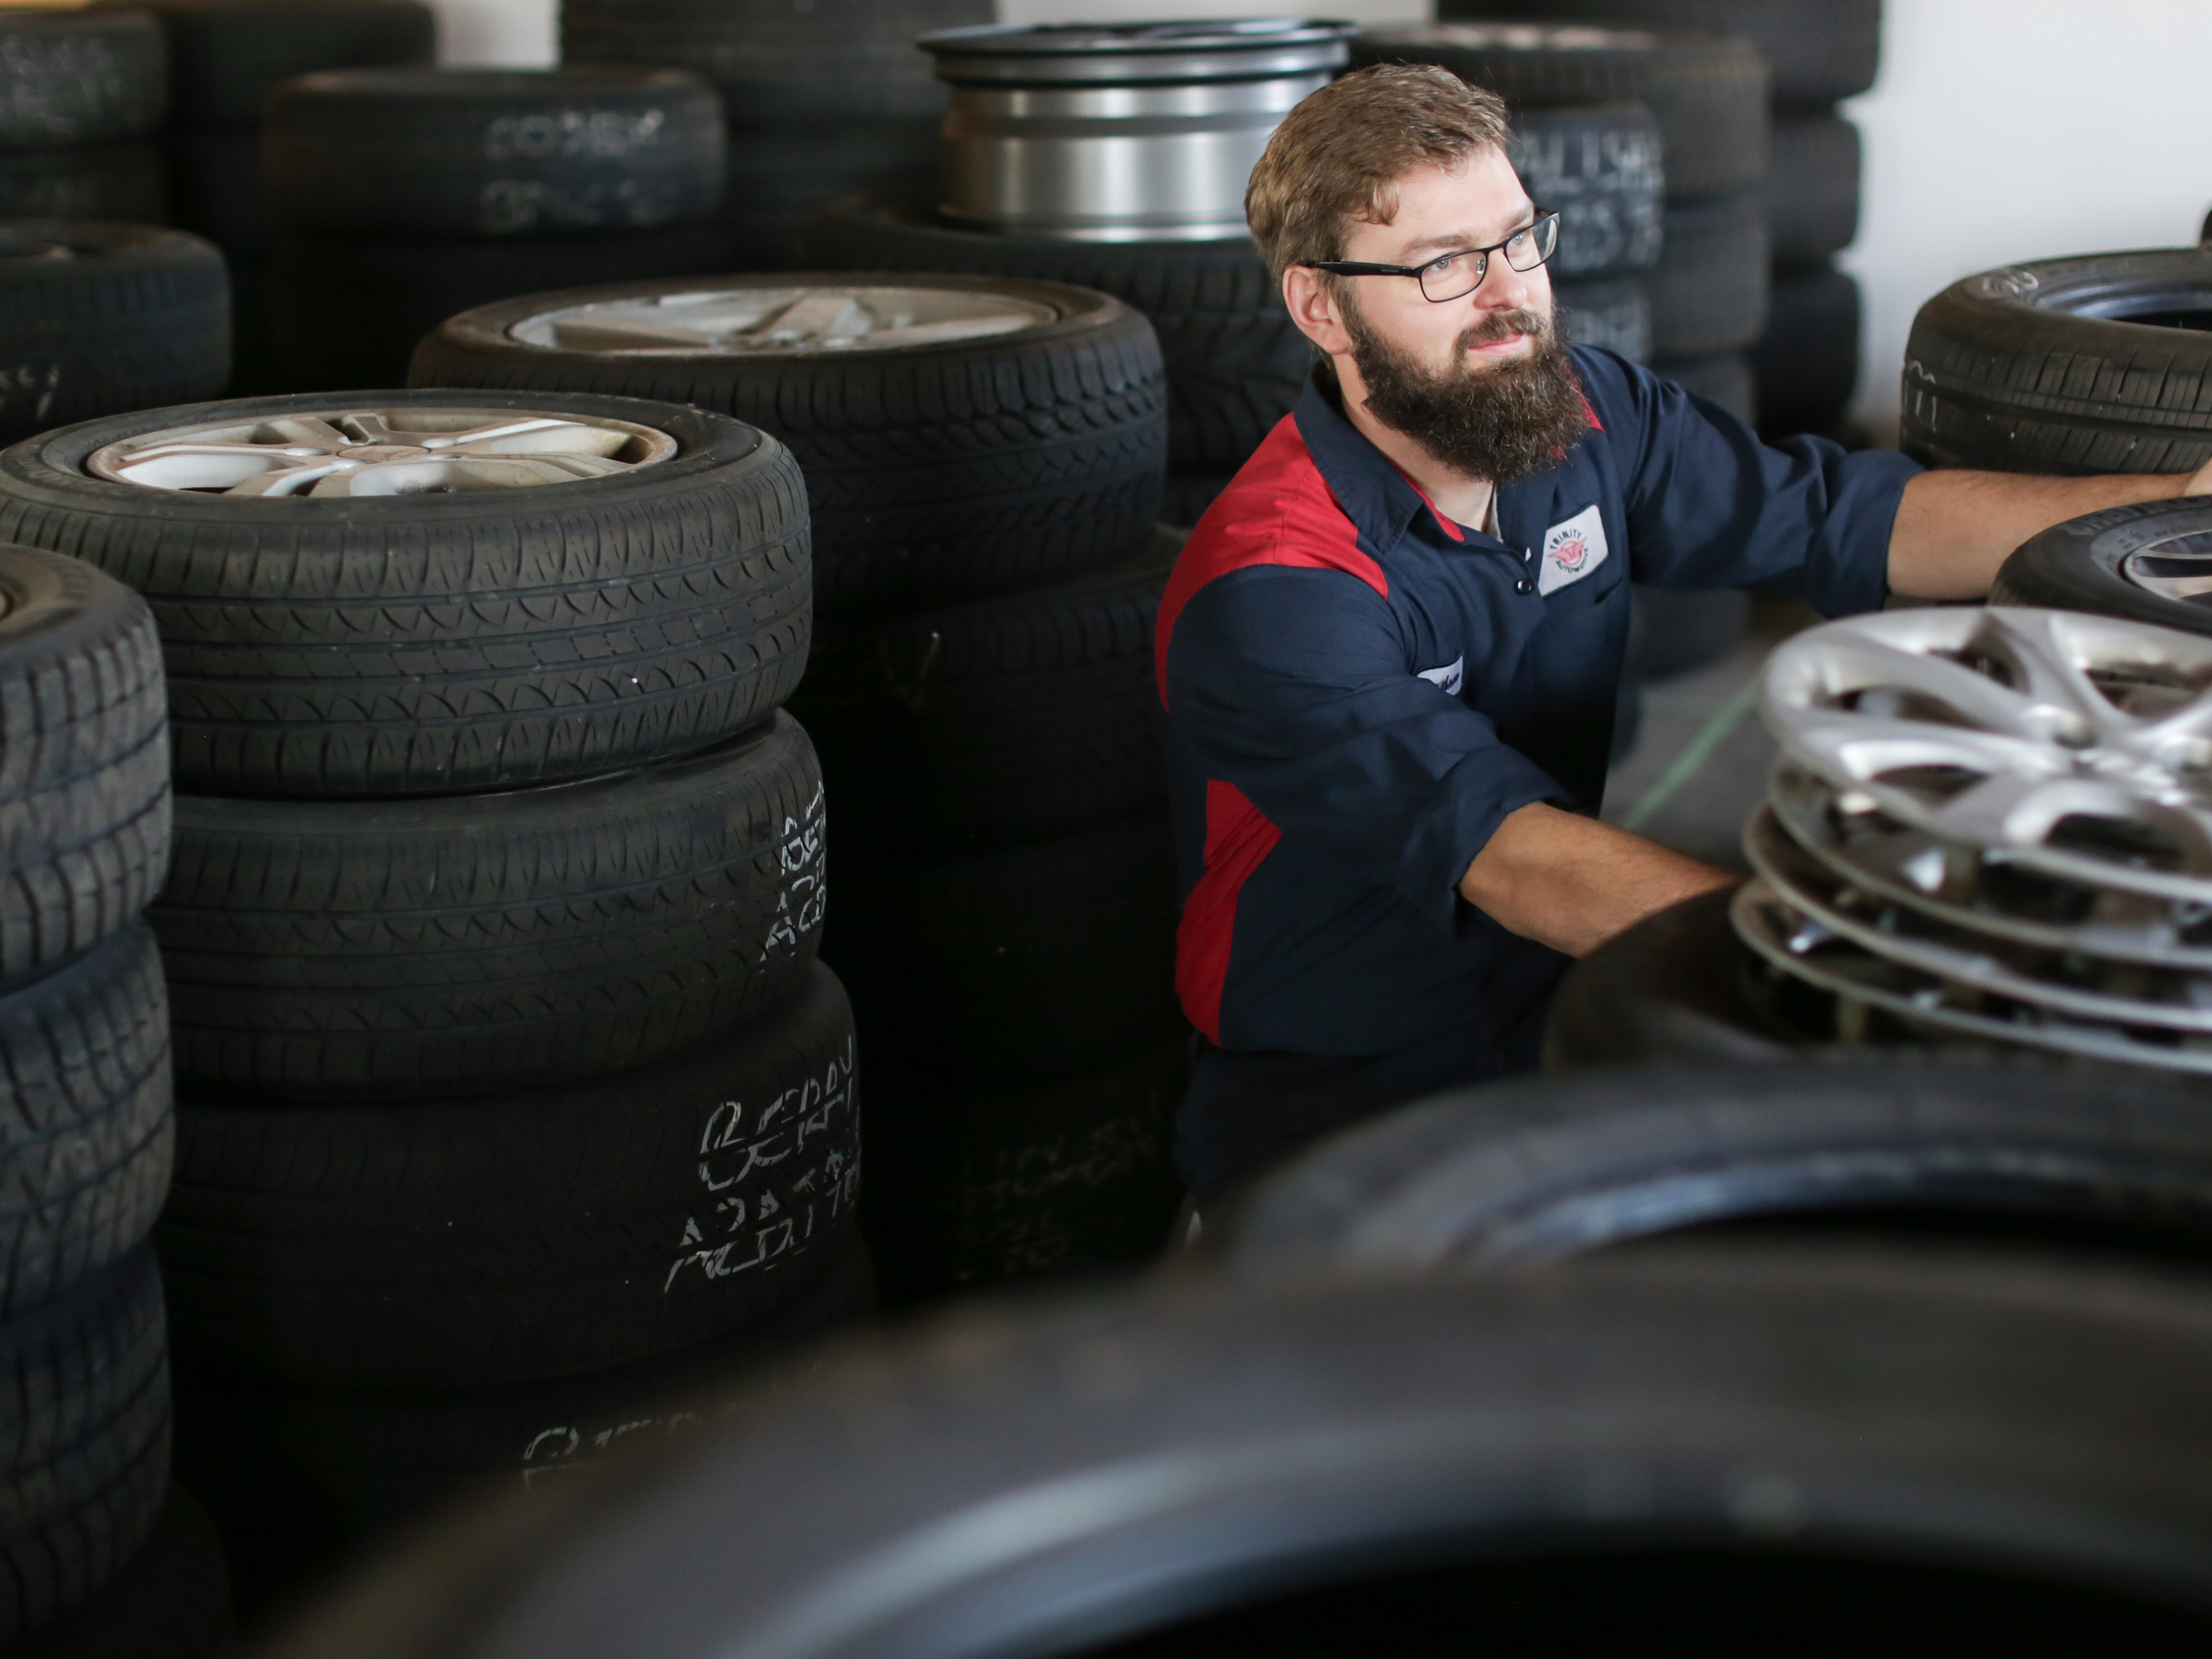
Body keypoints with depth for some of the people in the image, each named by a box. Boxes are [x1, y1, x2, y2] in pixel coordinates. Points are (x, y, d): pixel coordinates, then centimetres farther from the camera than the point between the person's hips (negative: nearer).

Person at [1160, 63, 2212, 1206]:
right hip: (1335, 1101, -6)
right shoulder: (1271, 589, -23)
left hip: (1553, 1028, 7)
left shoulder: (1585, 416, 0)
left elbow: (1866, 524, 3)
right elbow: (1516, 860, -34)